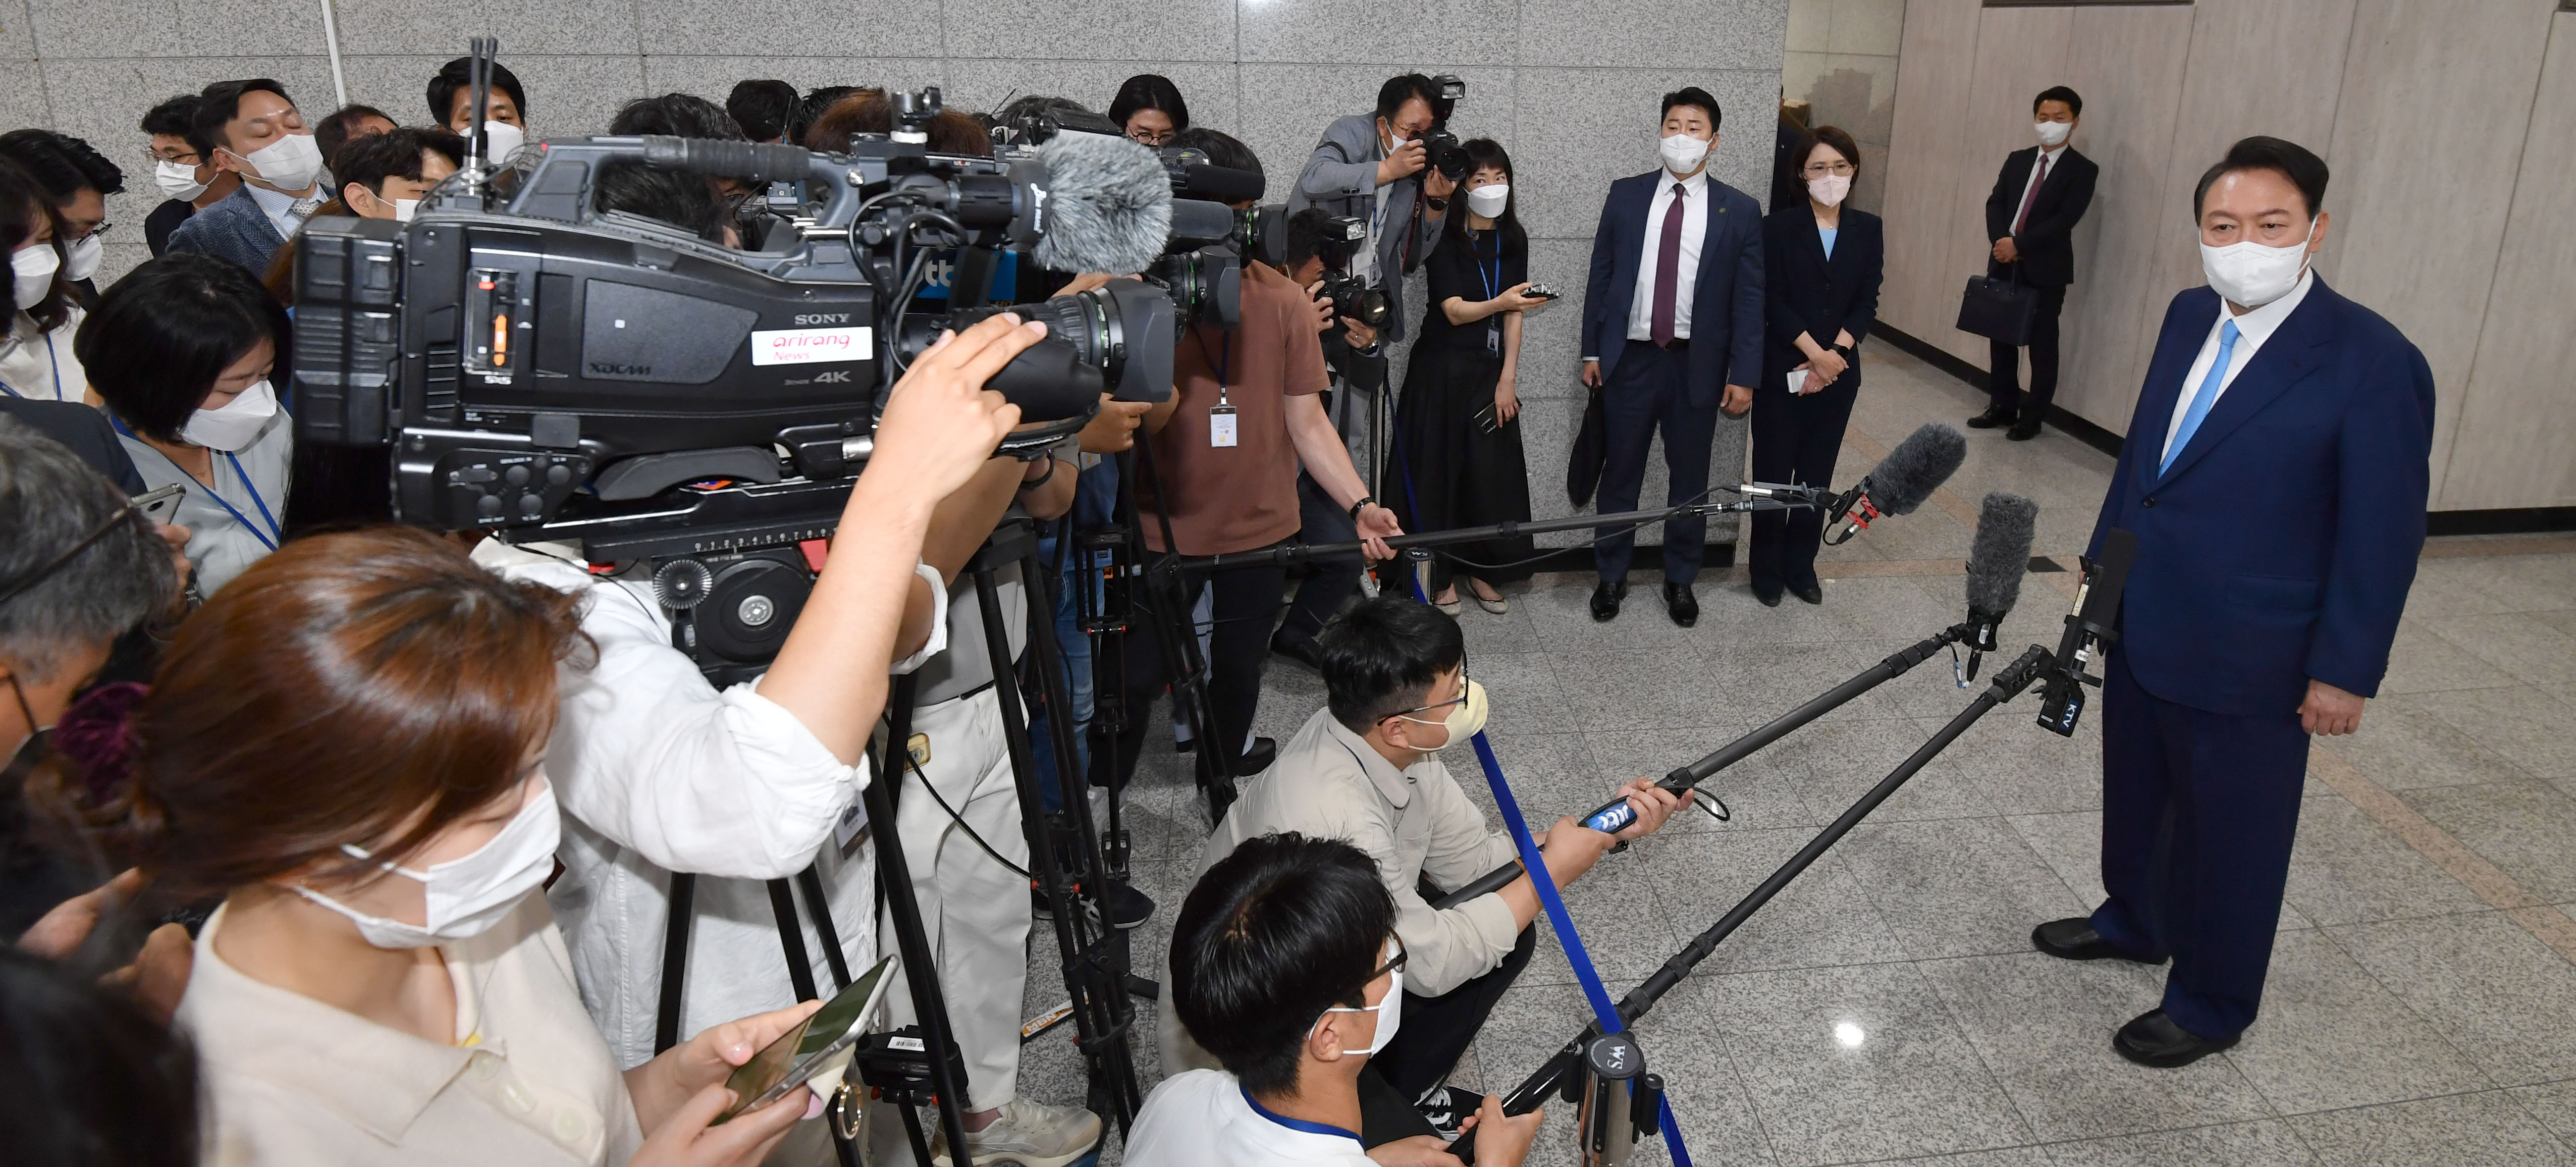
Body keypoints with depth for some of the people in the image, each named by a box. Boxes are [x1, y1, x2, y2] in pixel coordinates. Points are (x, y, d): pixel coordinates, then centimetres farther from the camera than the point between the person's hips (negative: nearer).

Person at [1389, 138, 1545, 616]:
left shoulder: (1513, 241, 6)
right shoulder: (1444, 239, -7)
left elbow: (1513, 317, 3)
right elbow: (1455, 311, -16)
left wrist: (1507, 380, -4)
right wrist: (1503, 301, -33)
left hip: (1491, 371, 4)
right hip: (1441, 370, -4)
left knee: (1493, 472, 3)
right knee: (1438, 470, -1)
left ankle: (1482, 571, 16)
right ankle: (1442, 576, 10)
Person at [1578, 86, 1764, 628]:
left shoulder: (1739, 211, 0)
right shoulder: (1625, 196, 3)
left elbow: (1749, 299, -1)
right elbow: (1601, 276, 6)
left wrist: (1743, 375, -5)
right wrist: (1592, 350, 4)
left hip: (1697, 366, 0)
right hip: (1629, 359, 1)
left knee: (1689, 479, 11)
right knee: (1620, 474, 9)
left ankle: (1680, 579, 28)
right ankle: (1612, 576, 25)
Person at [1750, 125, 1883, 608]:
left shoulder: (1868, 230, 5)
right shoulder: (1779, 227, -5)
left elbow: (1866, 303, 1)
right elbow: (1774, 302, -10)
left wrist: (1834, 356, -12)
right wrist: (1815, 354, -17)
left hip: (1839, 373, 3)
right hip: (1782, 370, -3)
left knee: (1817, 474, 10)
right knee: (1773, 473, 3)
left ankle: (1801, 566, 22)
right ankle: (1767, 569, 16)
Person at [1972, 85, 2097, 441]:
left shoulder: (2082, 170, -3)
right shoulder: (2017, 160, 13)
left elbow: (2065, 219, -13)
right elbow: (1995, 203, 5)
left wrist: (2018, 244, -18)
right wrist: (2000, 241, -13)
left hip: (2046, 269, -5)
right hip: (2004, 263, 5)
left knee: (2043, 347, 2)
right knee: (2002, 339, 11)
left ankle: (2032, 418, 9)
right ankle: (2002, 407, 22)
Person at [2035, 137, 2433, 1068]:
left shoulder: (2374, 362, -20)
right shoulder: (2190, 317, 1)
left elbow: (2384, 536, -16)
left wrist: (2345, 671, -14)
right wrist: (2104, 562, 17)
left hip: (2249, 660, -6)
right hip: (2142, 626, 7)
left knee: (2230, 835, 10)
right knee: (2135, 793, 24)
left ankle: (2210, 1007, 30)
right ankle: (2134, 920, 49)